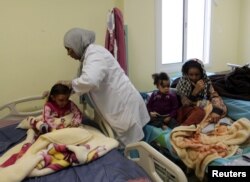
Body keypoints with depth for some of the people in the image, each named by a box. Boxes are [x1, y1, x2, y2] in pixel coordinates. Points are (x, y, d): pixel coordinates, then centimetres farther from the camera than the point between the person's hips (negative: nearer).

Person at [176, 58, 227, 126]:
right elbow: (185, 104, -16)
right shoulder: (183, 83, -10)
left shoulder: (206, 82, -3)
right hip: (188, 110, -4)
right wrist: (196, 90, -30)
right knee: (199, 112, -35)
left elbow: (215, 96, -16)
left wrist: (216, 111, -37)